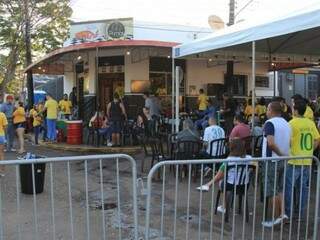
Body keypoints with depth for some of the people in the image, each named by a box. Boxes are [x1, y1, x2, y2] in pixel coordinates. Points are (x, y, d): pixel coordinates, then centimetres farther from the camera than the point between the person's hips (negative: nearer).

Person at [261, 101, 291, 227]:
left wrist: (281, 154, -18)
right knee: (280, 190, 17)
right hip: (284, 161, 7)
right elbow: (289, 143, 11)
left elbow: (271, 143, -28)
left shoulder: (270, 123, -15)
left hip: (271, 160, -7)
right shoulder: (286, 124, 8)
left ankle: (276, 218, 9)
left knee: (272, 191, 3)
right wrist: (284, 154, 10)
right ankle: (282, 214, 18)